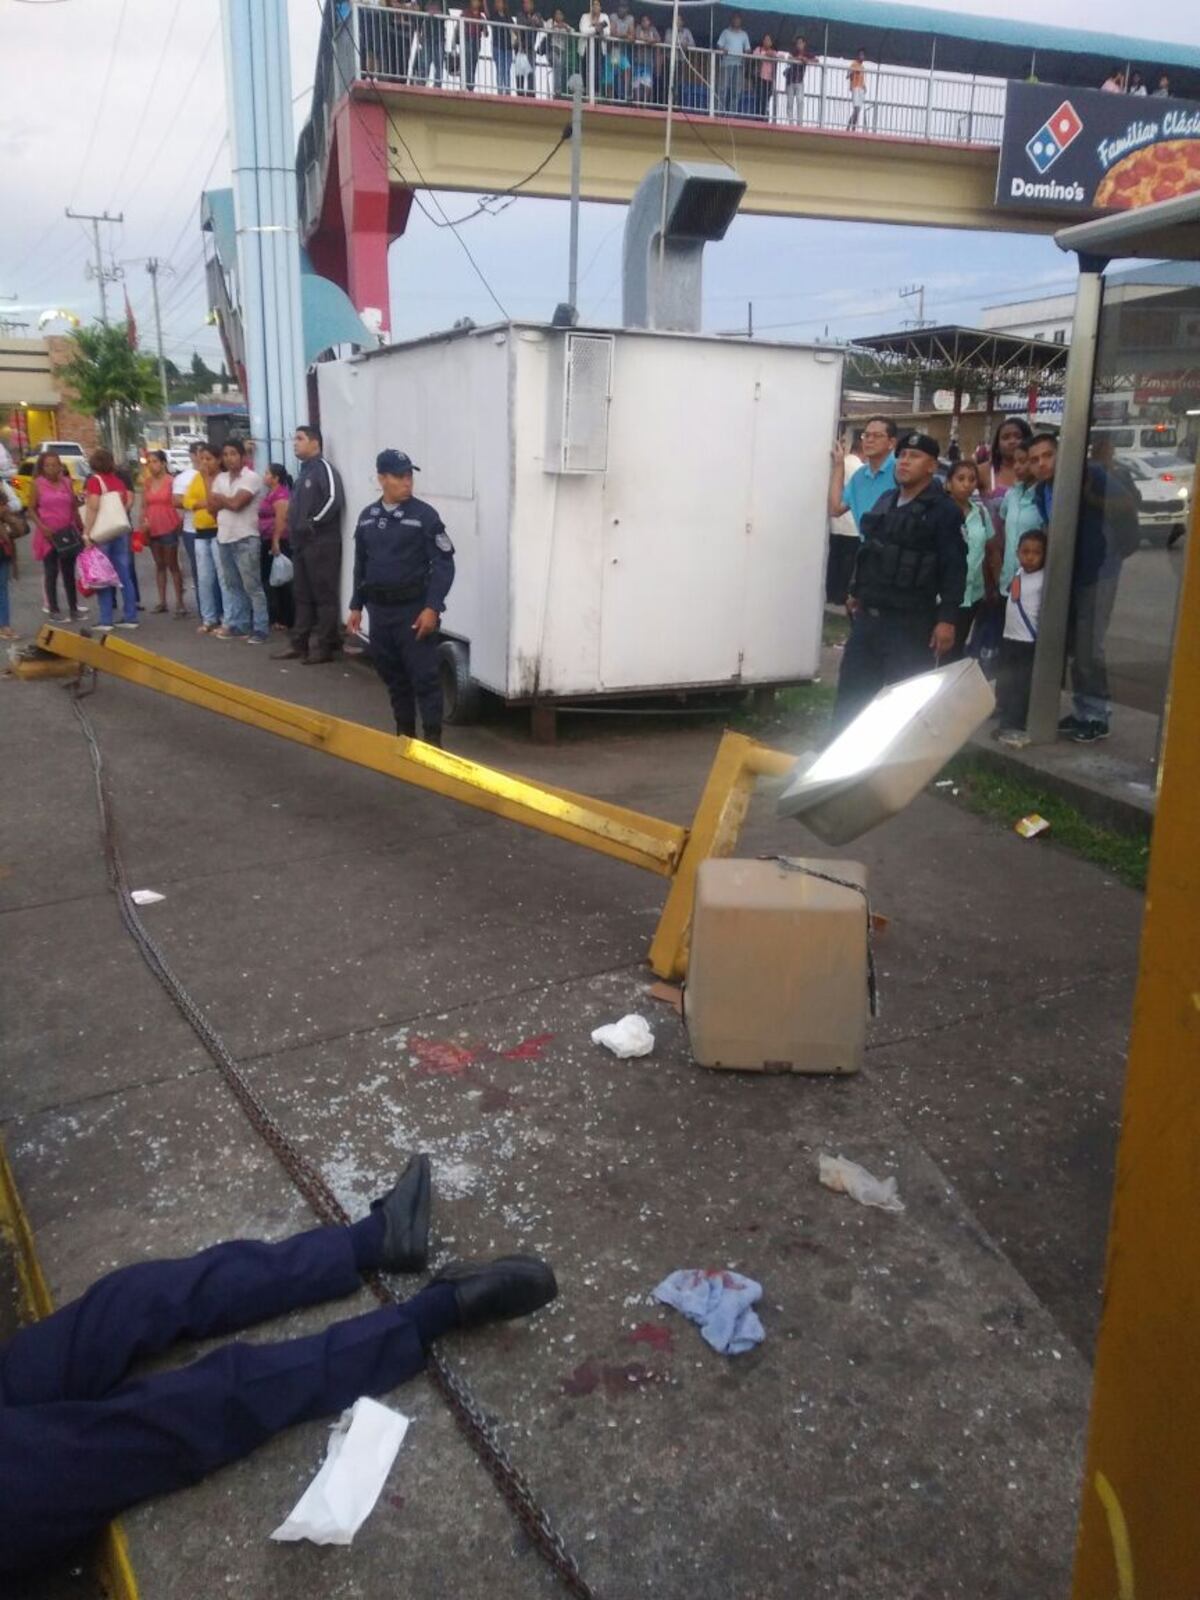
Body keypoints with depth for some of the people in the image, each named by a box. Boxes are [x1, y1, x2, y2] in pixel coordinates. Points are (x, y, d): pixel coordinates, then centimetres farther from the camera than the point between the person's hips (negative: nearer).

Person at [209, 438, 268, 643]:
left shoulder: (252, 478, -9)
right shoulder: (220, 478, 12)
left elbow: (236, 503, -18)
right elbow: (212, 507, 7)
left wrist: (220, 498, -1)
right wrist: (227, 501, -8)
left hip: (245, 540, -7)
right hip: (224, 538, 7)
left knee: (252, 587, -5)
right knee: (232, 586, 13)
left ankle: (260, 629, -2)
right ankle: (239, 625, 21)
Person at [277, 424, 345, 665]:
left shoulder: (323, 468, -8)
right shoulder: (303, 471, 20)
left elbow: (335, 499, -21)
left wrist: (313, 523, -19)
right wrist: (293, 529, 13)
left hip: (321, 543, -9)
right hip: (301, 543, 10)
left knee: (324, 595, -5)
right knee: (302, 595, 12)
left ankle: (323, 646, -3)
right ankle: (300, 643, 17)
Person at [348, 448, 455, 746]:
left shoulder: (424, 515, -7)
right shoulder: (367, 517, 8)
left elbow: (444, 564, -9)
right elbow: (361, 565, 16)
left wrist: (432, 607, -16)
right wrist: (356, 606, 14)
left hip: (414, 608, -5)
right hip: (379, 608, 5)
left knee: (424, 676, -4)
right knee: (392, 674, 13)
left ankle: (432, 738, 1)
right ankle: (404, 733, 26)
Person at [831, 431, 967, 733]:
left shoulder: (944, 511, -7)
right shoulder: (885, 501, 15)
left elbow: (954, 570, -13)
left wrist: (947, 619, -19)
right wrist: (855, 593, 20)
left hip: (910, 623, -7)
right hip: (867, 615, 7)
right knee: (851, 694, 11)